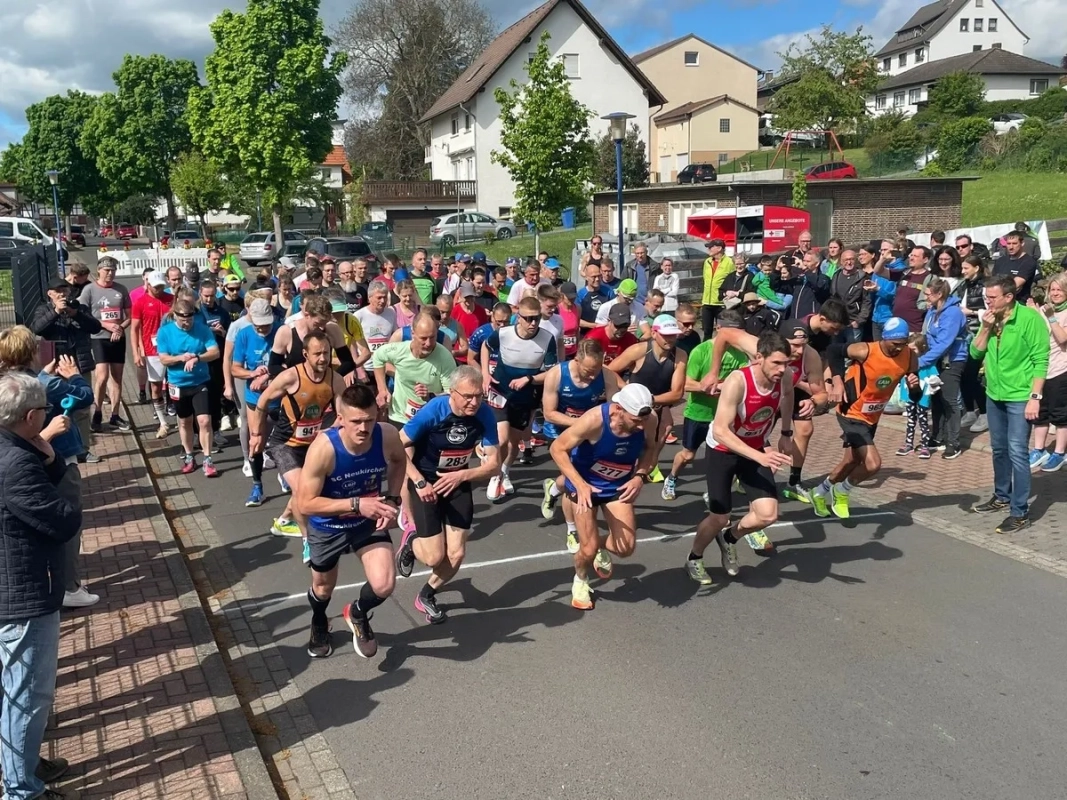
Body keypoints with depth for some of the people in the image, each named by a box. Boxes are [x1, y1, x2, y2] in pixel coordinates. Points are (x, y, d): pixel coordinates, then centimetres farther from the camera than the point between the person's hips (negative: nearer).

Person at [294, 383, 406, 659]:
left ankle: (358, 614, 22)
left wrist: (392, 499, -10)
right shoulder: (323, 448, -35)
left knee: (384, 586, -16)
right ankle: (319, 623, 60)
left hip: (369, 522, 2)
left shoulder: (387, 437, -25)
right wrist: (356, 504, -37)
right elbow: (304, 504, -31)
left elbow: (400, 460, 2)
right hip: (328, 527, -1)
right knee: (323, 590, 21)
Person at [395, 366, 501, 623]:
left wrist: (461, 476, -27)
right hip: (427, 482, -3)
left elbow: (493, 463, -12)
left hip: (458, 483, 3)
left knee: (456, 555, 2)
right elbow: (398, 448, -17)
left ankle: (426, 597, 32)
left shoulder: (485, 414, -19)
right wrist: (419, 482, -25)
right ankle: (412, 541, 28)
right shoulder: (432, 411, -27)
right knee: (435, 557, -9)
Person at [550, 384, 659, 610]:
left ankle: (602, 548, 33)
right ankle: (580, 581, 30)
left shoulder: (649, 421, -22)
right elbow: (557, 448, -24)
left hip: (618, 486, 4)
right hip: (585, 483, -3)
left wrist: (640, 476, -16)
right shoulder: (594, 420, -35)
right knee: (588, 549, -5)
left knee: (626, 548, -4)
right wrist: (580, 485, -33)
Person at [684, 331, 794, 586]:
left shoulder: (784, 381, -16)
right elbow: (719, 431, -38)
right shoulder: (737, 382, -33)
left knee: (768, 515, -9)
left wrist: (786, 434, 12)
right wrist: (759, 457, -45)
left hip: (755, 450, 5)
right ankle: (694, 559, 31)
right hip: (722, 451, -5)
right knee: (719, 518, 1)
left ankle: (729, 538, 23)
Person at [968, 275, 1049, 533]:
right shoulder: (990, 319, 5)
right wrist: (985, 329, -10)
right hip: (994, 394, 7)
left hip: (1020, 397, -7)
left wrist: (1035, 397, -19)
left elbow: (1040, 361, -15)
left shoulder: (1030, 318, -14)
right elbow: (975, 353, 5)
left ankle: (1020, 512, -3)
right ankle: (1002, 497, 34)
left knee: (1017, 452, -8)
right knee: (999, 449, 18)